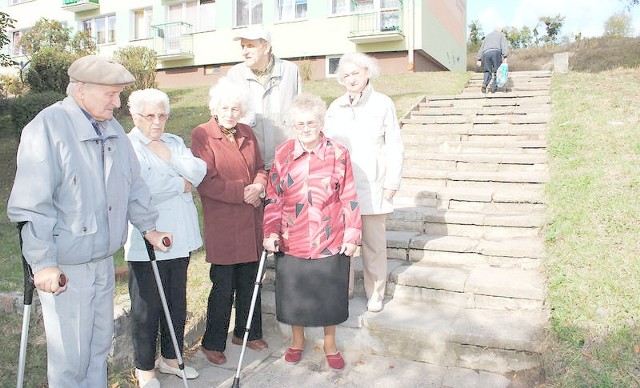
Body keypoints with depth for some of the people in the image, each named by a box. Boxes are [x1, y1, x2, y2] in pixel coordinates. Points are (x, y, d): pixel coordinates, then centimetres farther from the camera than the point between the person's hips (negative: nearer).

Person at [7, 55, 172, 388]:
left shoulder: (112, 128, 7)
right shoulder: (47, 127, -15)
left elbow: (133, 184, 15)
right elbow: (31, 205, -18)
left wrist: (148, 227, 15)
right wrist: (43, 262, -19)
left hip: (103, 258, 7)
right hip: (63, 266, -7)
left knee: (100, 343, 19)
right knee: (70, 356, 4)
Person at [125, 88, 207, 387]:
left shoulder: (174, 142, 13)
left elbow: (199, 173, 0)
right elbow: (143, 188, -24)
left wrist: (170, 157, -13)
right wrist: (182, 185, -9)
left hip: (180, 238, 6)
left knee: (177, 302, 17)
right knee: (147, 307, 6)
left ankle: (170, 357, 35)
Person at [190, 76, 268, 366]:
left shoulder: (247, 133, 11)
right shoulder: (202, 135, -8)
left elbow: (260, 168, 14)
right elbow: (206, 182, -14)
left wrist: (258, 187, -8)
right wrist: (243, 192, -15)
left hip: (251, 222, 6)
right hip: (222, 224, -6)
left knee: (249, 282, 15)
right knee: (223, 286, 3)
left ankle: (247, 333, 35)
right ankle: (213, 343, 22)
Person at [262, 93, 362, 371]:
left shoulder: (338, 153, -7)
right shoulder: (283, 154, -2)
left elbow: (349, 197, -4)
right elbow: (273, 198, 0)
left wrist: (352, 235, -4)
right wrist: (270, 232, -8)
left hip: (330, 242, -1)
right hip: (291, 242, 2)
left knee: (329, 295, 14)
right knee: (294, 293, 15)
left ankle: (330, 344, 37)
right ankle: (297, 340, 41)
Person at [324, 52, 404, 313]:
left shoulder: (382, 104, -1)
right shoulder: (335, 107, 8)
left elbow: (395, 146, 0)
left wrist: (392, 182, -4)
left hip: (373, 186, -3)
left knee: (374, 242, 4)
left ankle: (375, 293, 18)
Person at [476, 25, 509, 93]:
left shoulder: (488, 36, 35)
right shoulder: (501, 34, 20)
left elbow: (482, 47, 29)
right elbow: (504, 45, 3)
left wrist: (479, 59, 26)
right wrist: (505, 57, -6)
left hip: (486, 53, 4)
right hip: (496, 52, -4)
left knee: (488, 71, 11)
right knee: (497, 71, 6)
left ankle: (484, 84, -15)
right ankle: (494, 87, -4)